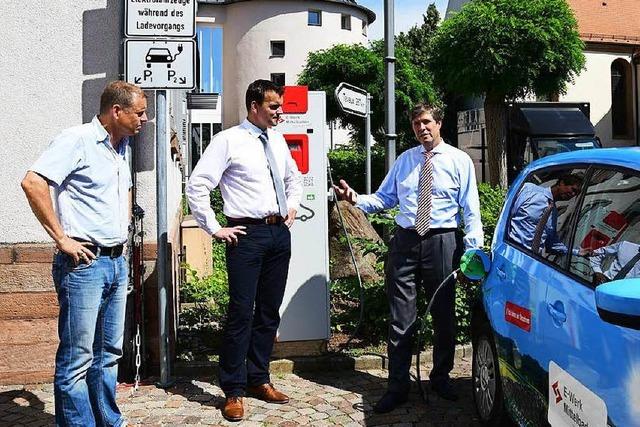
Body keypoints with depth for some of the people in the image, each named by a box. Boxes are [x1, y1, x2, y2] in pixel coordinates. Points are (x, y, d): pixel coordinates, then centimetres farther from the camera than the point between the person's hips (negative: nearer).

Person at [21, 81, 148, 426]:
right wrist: (61, 238, -19)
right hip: (84, 263, -9)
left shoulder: (120, 147, 16)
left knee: (109, 354, 16)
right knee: (77, 359, -2)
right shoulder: (77, 140, -10)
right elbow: (32, 182, -21)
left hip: (117, 261, 9)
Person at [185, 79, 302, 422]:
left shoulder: (277, 140, 13)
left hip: (280, 232, 7)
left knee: (270, 311, 12)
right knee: (241, 312, -4)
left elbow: (294, 178, 30)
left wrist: (293, 206, 15)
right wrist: (214, 228, -11)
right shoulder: (229, 140, -7)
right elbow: (196, 187, -11)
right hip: (247, 234, -6)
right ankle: (233, 390, 10)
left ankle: (258, 379, 27)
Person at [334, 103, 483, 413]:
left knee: (444, 315, 11)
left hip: (442, 241, -2)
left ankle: (441, 378, 31)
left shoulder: (459, 161, 3)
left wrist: (473, 250, -12)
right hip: (405, 240, 2)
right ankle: (397, 387, 13)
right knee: (401, 318, 3)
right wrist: (357, 199, -8)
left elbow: (471, 210, -2)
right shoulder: (404, 160, 13)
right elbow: (384, 199, 11)